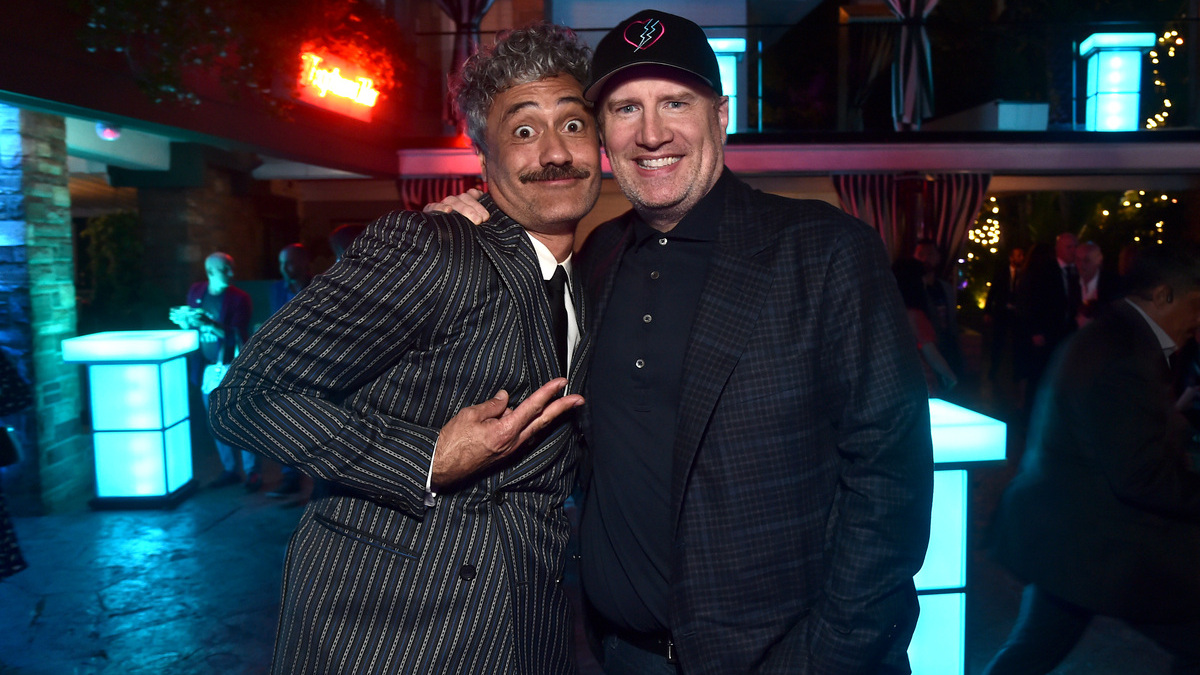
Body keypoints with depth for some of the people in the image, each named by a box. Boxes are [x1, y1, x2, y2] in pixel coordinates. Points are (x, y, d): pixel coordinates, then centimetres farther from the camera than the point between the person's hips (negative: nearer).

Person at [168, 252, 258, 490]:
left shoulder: (239, 298, -8)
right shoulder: (195, 291, 6)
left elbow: (236, 335, -16)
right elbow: (190, 326, 18)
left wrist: (207, 323, -27)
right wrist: (184, 321, -5)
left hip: (230, 367, -5)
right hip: (206, 368, 5)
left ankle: (252, 472, 2)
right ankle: (229, 470, 21)